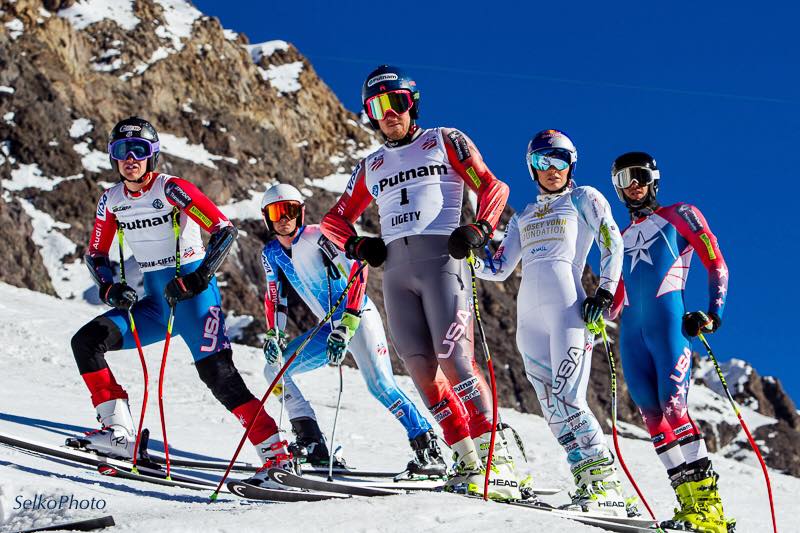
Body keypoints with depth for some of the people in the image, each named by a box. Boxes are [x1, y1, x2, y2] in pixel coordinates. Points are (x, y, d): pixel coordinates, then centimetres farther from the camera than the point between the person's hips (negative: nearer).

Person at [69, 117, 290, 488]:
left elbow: (224, 230, -18)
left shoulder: (171, 189, -13)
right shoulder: (112, 200, 5)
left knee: (216, 373, -20)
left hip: (194, 294, -6)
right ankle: (119, 433, -7)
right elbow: (96, 255, 14)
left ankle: (275, 452, -17)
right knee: (86, 341, -7)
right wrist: (110, 289, -7)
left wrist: (198, 279, -28)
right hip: (156, 300, 7)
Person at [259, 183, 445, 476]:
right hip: (330, 327, 8)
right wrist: (273, 334, 0)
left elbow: (356, 269, -25)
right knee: (274, 368, -2)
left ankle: (430, 451, -21)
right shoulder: (271, 253, 5)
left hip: (359, 317, -8)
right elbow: (274, 296, 17)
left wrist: (346, 326, -31)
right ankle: (312, 446, -3)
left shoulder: (316, 236, -17)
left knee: (380, 384, -24)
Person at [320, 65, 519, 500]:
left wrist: (480, 229, -11)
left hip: (441, 257, -4)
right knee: (421, 369, -5)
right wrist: (356, 245, 8)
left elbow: (493, 187, 7)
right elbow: (335, 219, 29)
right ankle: (468, 461, -1)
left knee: (455, 362, -16)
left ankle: (498, 460, -14)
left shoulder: (444, 142, 12)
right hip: (396, 269, 5)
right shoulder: (371, 167, 23)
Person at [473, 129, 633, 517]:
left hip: (566, 304, -6)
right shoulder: (523, 218, 26)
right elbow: (499, 269, 23)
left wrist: (605, 291, -10)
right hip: (528, 315, 6)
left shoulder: (584, 199, 12)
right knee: (553, 410, -3)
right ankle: (591, 483, -3)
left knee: (567, 400, -18)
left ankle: (607, 486, -17)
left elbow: (612, 244, 2)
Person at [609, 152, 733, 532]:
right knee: (652, 416, -6)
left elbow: (716, 264, 5)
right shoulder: (622, 238, 27)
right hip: (630, 330, 6)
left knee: (673, 407, -19)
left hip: (668, 320, -5)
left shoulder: (680, 216, 12)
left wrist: (714, 313, -7)